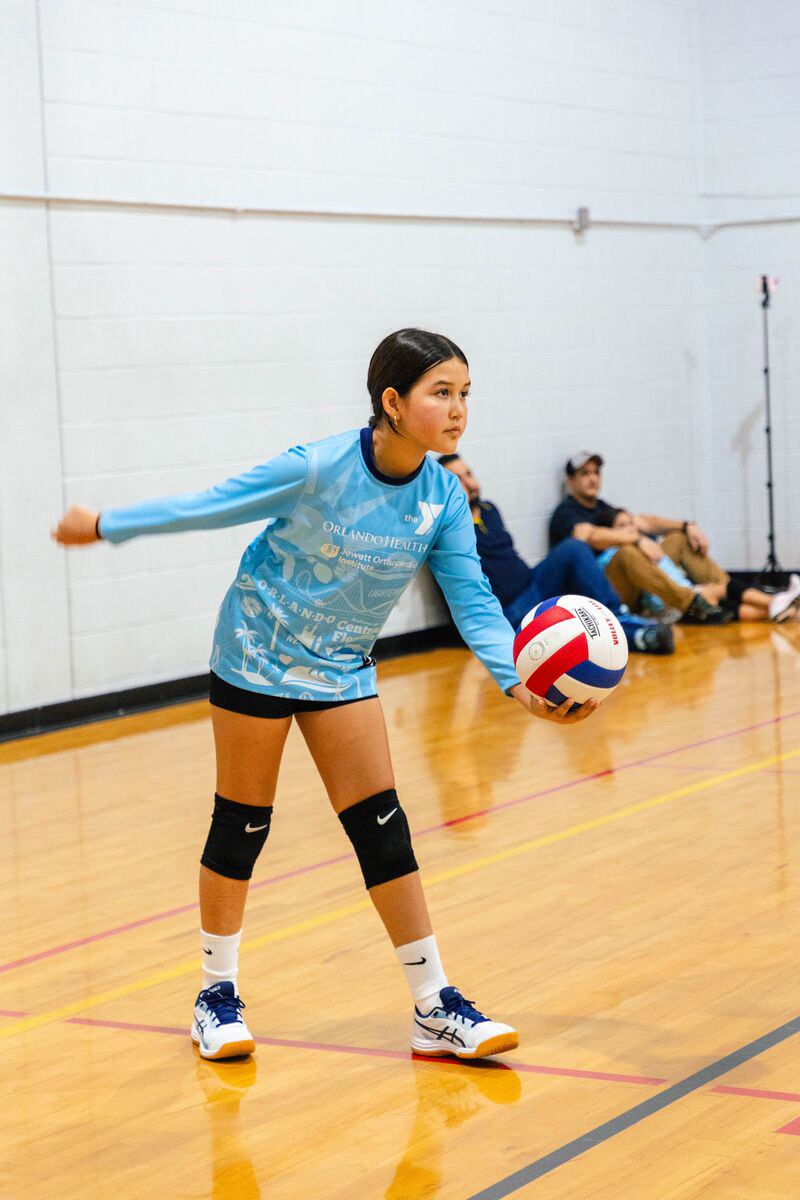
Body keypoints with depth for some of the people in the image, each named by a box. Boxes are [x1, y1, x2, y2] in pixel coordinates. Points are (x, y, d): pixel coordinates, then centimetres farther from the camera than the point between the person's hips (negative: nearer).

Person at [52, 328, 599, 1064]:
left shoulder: (442, 497, -11)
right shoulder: (320, 469, -25)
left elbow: (472, 599, -12)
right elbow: (212, 506, -13)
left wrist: (517, 680, -28)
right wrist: (105, 525, -3)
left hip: (342, 670, 4)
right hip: (259, 656, -4)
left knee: (383, 830, -1)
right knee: (242, 823, 5)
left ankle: (436, 1009, 3)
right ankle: (218, 994, 23)